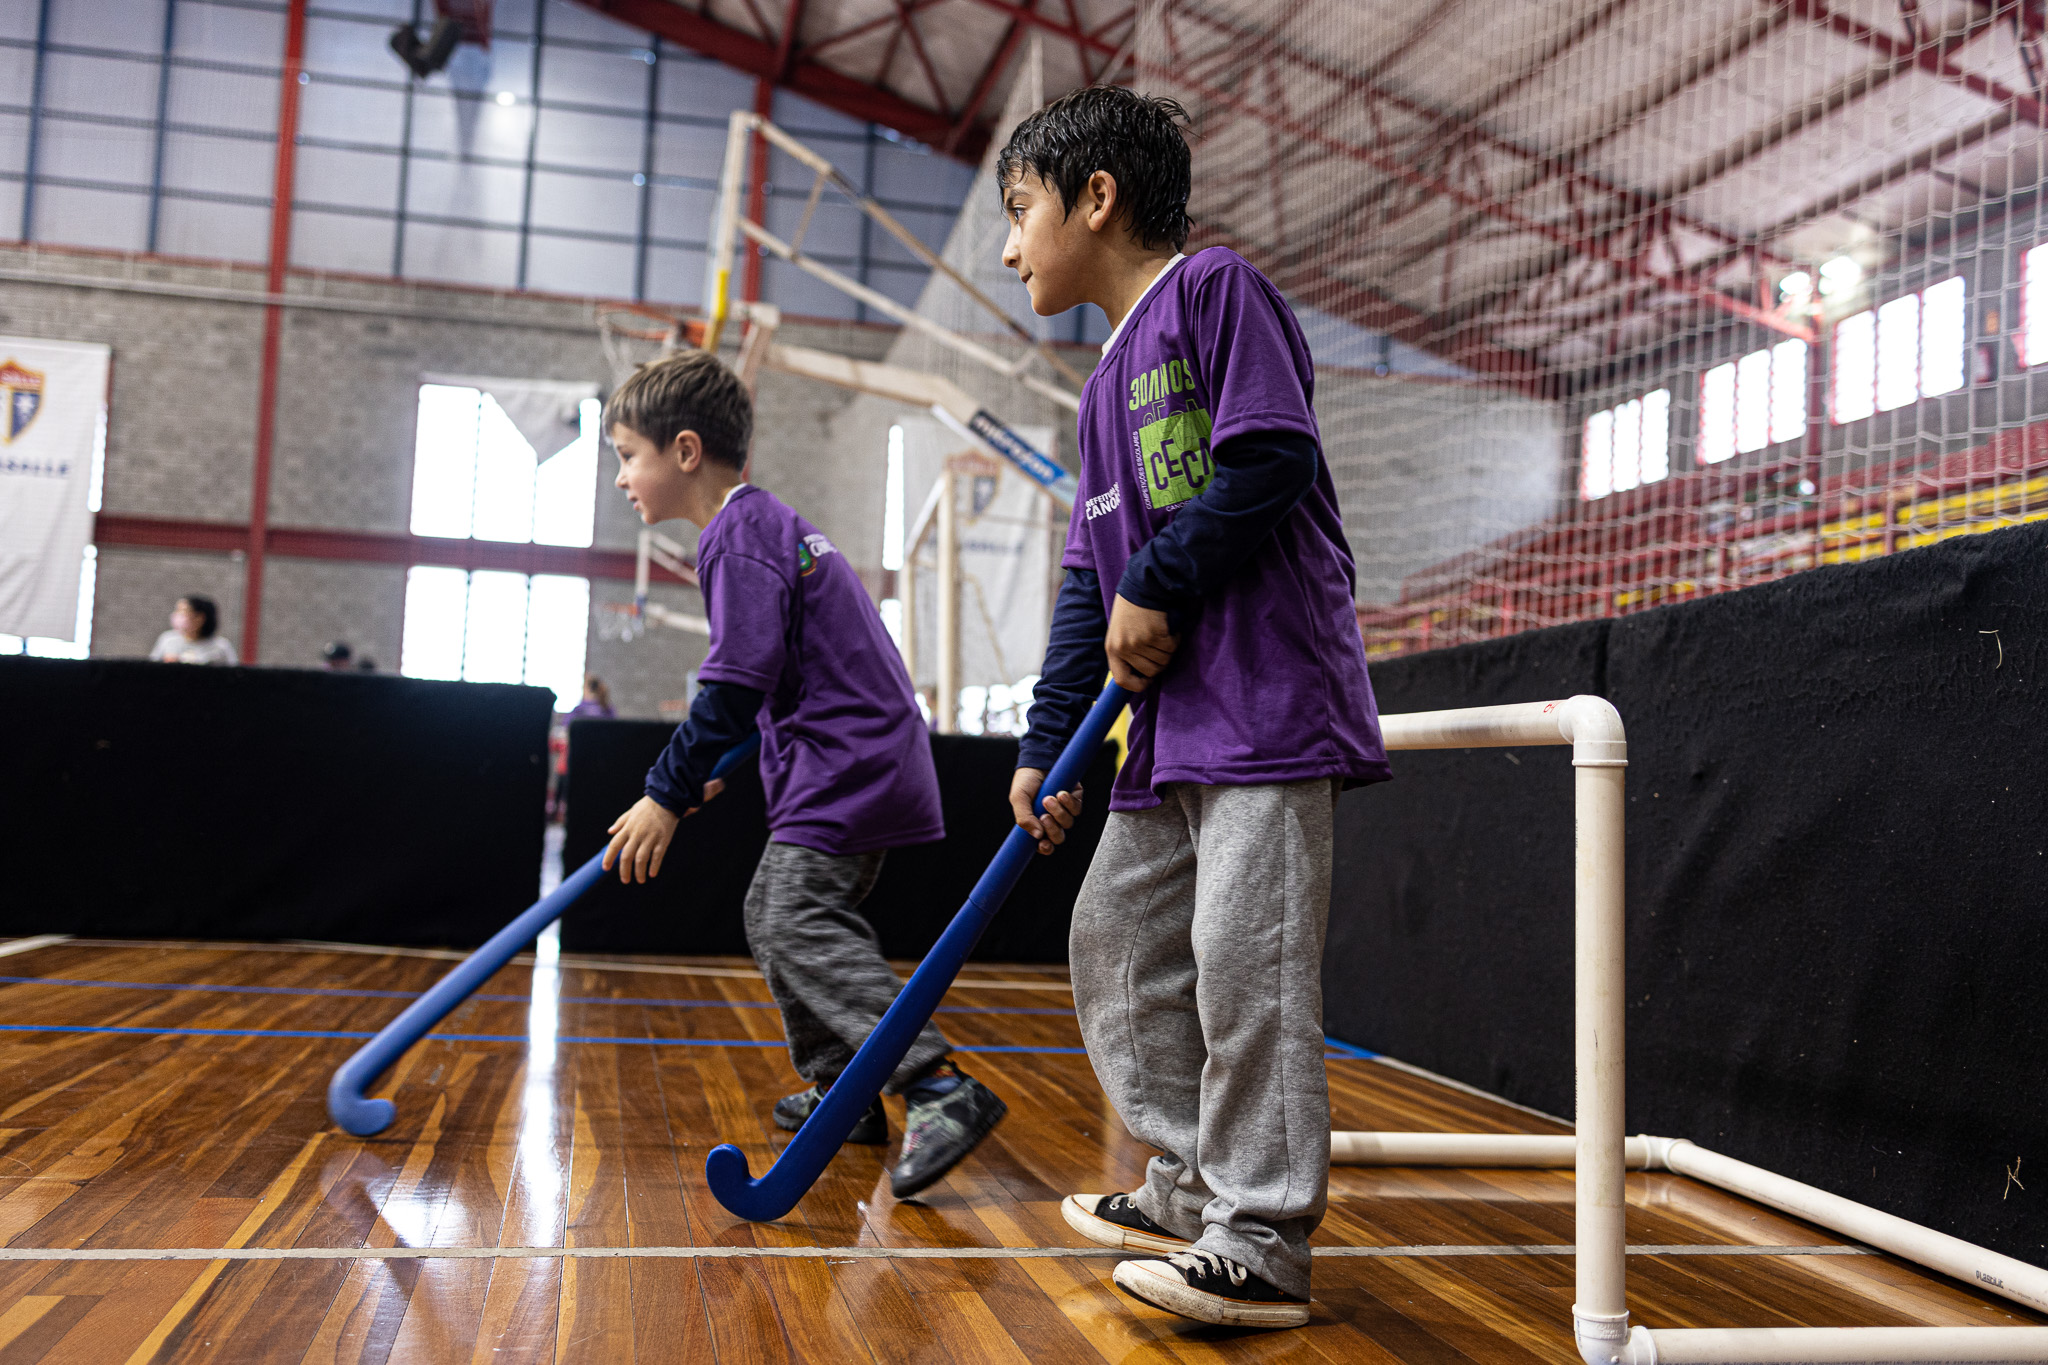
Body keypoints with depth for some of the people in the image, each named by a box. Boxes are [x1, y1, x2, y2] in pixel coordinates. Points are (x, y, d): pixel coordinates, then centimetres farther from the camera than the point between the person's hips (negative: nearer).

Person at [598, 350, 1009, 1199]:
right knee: (775, 913, 17)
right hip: (865, 760, 11)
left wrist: (667, 794, -15)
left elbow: (737, 683, -20)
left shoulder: (738, 535, -13)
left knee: (802, 923, -18)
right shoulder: (767, 523, 20)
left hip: (846, 764, -11)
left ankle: (941, 1091, -26)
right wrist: (714, 770, 26)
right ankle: (838, 1086, 24)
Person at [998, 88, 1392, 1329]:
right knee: (1119, 946, 13)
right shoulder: (1108, 384, 21)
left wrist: (1155, 589, -10)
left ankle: (1263, 1245, 0)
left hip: (1270, 700, -10)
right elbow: (1091, 577, 19)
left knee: (1247, 963, -10)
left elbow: (1272, 459, -17)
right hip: (1165, 720, 10)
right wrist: (1049, 746, 14)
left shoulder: (1216, 290, -4)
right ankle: (1192, 1189, 25)